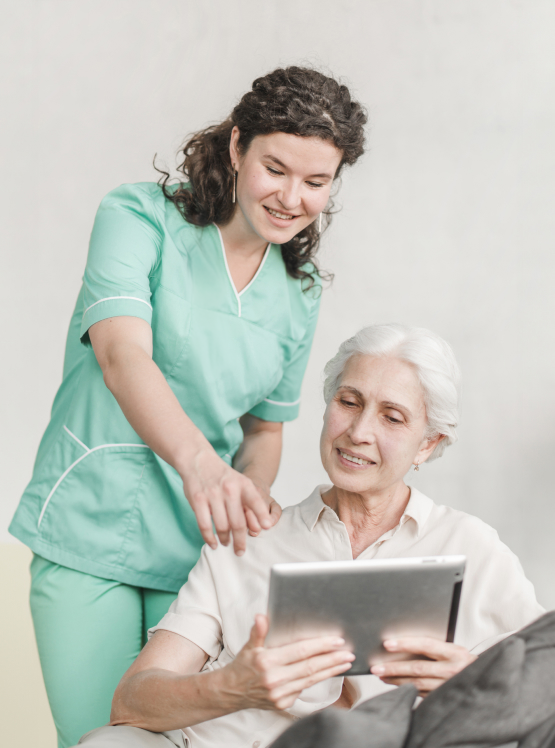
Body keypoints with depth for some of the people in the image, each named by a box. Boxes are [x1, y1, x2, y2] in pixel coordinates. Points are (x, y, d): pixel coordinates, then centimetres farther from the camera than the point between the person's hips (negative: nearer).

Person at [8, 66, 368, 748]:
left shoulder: (301, 294, 9)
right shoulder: (139, 219, -7)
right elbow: (122, 354, -23)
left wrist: (250, 499, -6)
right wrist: (198, 461, -41)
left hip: (199, 550, 4)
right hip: (91, 538, -4)